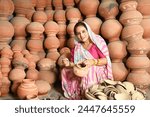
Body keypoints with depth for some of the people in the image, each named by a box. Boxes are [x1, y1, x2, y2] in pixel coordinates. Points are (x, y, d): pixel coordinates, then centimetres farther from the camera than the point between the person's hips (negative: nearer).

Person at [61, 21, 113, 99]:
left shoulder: (98, 41, -10)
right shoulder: (77, 47, 5)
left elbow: (105, 60, -13)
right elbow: (74, 63, 6)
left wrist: (93, 62, -29)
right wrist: (69, 64, -17)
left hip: (98, 71, -5)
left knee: (89, 72, -34)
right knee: (65, 71, -7)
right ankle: (76, 93, 6)